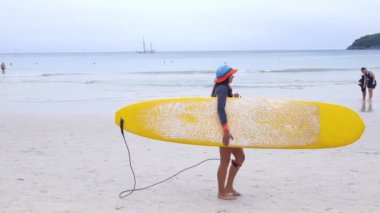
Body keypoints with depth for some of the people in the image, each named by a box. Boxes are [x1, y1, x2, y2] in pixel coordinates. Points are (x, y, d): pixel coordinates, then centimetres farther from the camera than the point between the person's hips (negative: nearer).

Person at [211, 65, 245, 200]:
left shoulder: (224, 88, 16)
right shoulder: (222, 88, -16)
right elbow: (221, 109, -29)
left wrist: (233, 98, 0)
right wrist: (226, 130, -37)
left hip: (228, 127, 10)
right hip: (224, 128, -10)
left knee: (240, 157, 14)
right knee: (225, 161, -2)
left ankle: (229, 187, 22)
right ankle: (221, 192, 8)